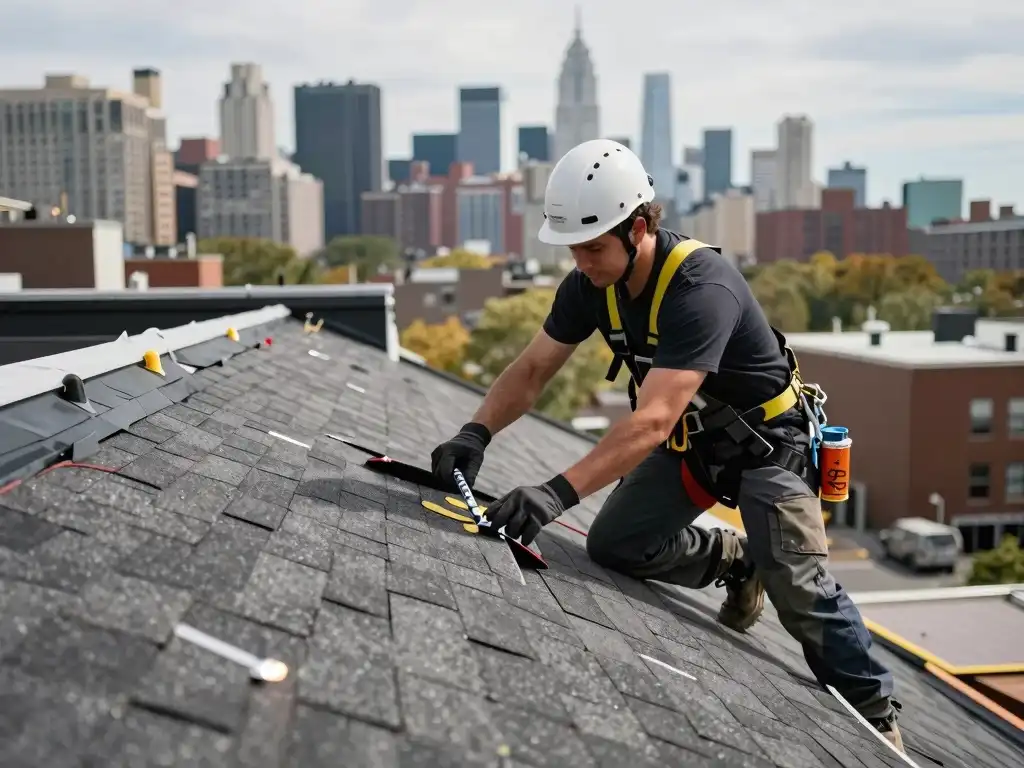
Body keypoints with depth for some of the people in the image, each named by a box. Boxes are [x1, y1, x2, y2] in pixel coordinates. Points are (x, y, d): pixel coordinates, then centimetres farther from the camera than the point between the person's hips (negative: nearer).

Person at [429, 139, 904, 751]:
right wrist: (477, 434, -24)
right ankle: (735, 560, 23)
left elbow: (654, 419, -44)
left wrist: (561, 491, -53)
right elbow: (532, 369, -6)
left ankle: (878, 718, 8)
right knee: (614, 546, -3)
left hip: (767, 439, -7)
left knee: (800, 593, -16)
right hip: (689, 437, 7)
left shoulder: (702, 288, -36)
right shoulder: (591, 284, -12)